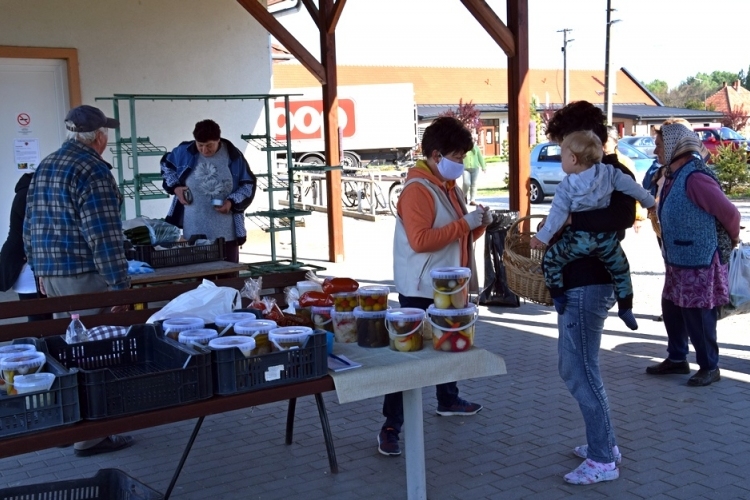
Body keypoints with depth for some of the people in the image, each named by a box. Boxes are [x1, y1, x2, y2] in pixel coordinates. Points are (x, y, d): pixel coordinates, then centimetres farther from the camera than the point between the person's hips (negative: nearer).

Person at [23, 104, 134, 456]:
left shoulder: (45, 167, 14)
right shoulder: (92, 170, -15)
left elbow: (31, 225, 19)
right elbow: (104, 233, -20)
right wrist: (120, 284, -18)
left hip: (50, 272, 9)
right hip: (84, 274, -9)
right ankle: (90, 436, 3)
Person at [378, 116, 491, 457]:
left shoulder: (450, 187, 13)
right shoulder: (417, 190, -17)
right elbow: (420, 240, -27)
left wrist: (479, 225, 0)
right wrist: (464, 224, -23)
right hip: (421, 290, -9)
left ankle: (448, 400, 43)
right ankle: (390, 427, -2)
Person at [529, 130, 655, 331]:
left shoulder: (566, 187, -7)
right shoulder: (609, 172, -2)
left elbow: (558, 215, -7)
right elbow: (631, 187, 2)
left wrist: (543, 236, 1)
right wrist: (649, 202, 17)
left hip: (579, 240, -3)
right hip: (606, 237, 3)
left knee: (551, 259, 13)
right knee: (620, 268, 18)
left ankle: (558, 296, 9)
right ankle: (626, 308, 19)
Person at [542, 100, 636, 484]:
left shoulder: (613, 174, -15)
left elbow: (621, 217, -32)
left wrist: (568, 219, -25)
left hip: (589, 286, -10)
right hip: (577, 283, 10)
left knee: (580, 371, -4)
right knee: (573, 368, 16)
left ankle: (603, 460, 7)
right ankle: (605, 443, 28)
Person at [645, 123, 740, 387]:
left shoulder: (694, 177, -22)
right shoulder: (672, 175, 7)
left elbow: (729, 212, -19)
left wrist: (732, 239, -2)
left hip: (700, 263, -9)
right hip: (678, 261, 9)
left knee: (698, 317, 2)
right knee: (672, 311, 17)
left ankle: (709, 367, 18)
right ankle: (677, 359, 32)